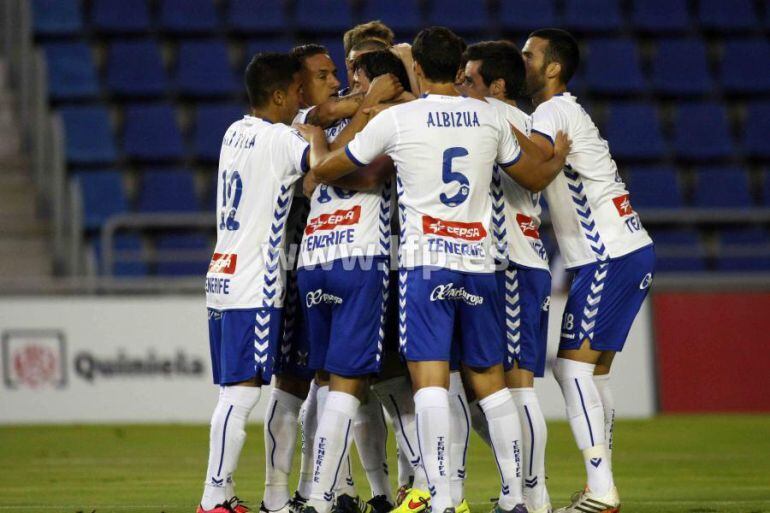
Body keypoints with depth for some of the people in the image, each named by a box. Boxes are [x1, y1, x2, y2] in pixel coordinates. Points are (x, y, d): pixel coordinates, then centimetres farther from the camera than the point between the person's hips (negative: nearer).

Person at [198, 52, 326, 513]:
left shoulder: (235, 133, 16)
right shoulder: (280, 139, -9)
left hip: (222, 280, 9)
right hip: (255, 288, -9)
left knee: (235, 390, 11)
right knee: (242, 392, -9)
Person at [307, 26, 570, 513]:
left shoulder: (396, 119, -2)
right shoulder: (489, 117, 7)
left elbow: (325, 169, 8)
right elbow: (535, 177, 21)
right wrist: (560, 157, 43)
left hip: (424, 261, -4)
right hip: (479, 262, 4)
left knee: (430, 378, -8)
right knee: (490, 378, 13)